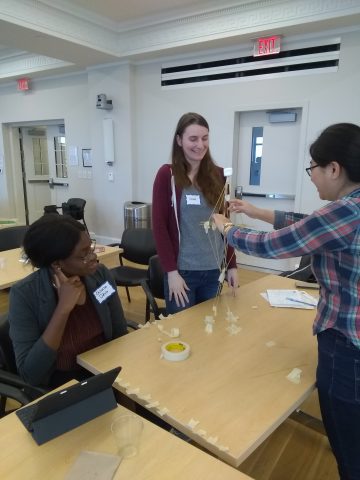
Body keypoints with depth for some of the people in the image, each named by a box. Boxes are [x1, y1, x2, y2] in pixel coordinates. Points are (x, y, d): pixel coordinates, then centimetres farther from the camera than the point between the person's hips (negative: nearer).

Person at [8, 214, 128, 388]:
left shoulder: (100, 274, -9)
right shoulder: (25, 294, -18)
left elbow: (120, 335, 1)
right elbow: (30, 374, -22)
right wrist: (63, 308, -27)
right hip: (60, 383, -3)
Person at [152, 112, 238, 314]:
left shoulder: (218, 175, 5)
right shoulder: (167, 175, -6)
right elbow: (159, 226, -7)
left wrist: (232, 265, 7)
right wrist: (171, 271, -12)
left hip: (215, 270, 4)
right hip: (182, 270, -3)